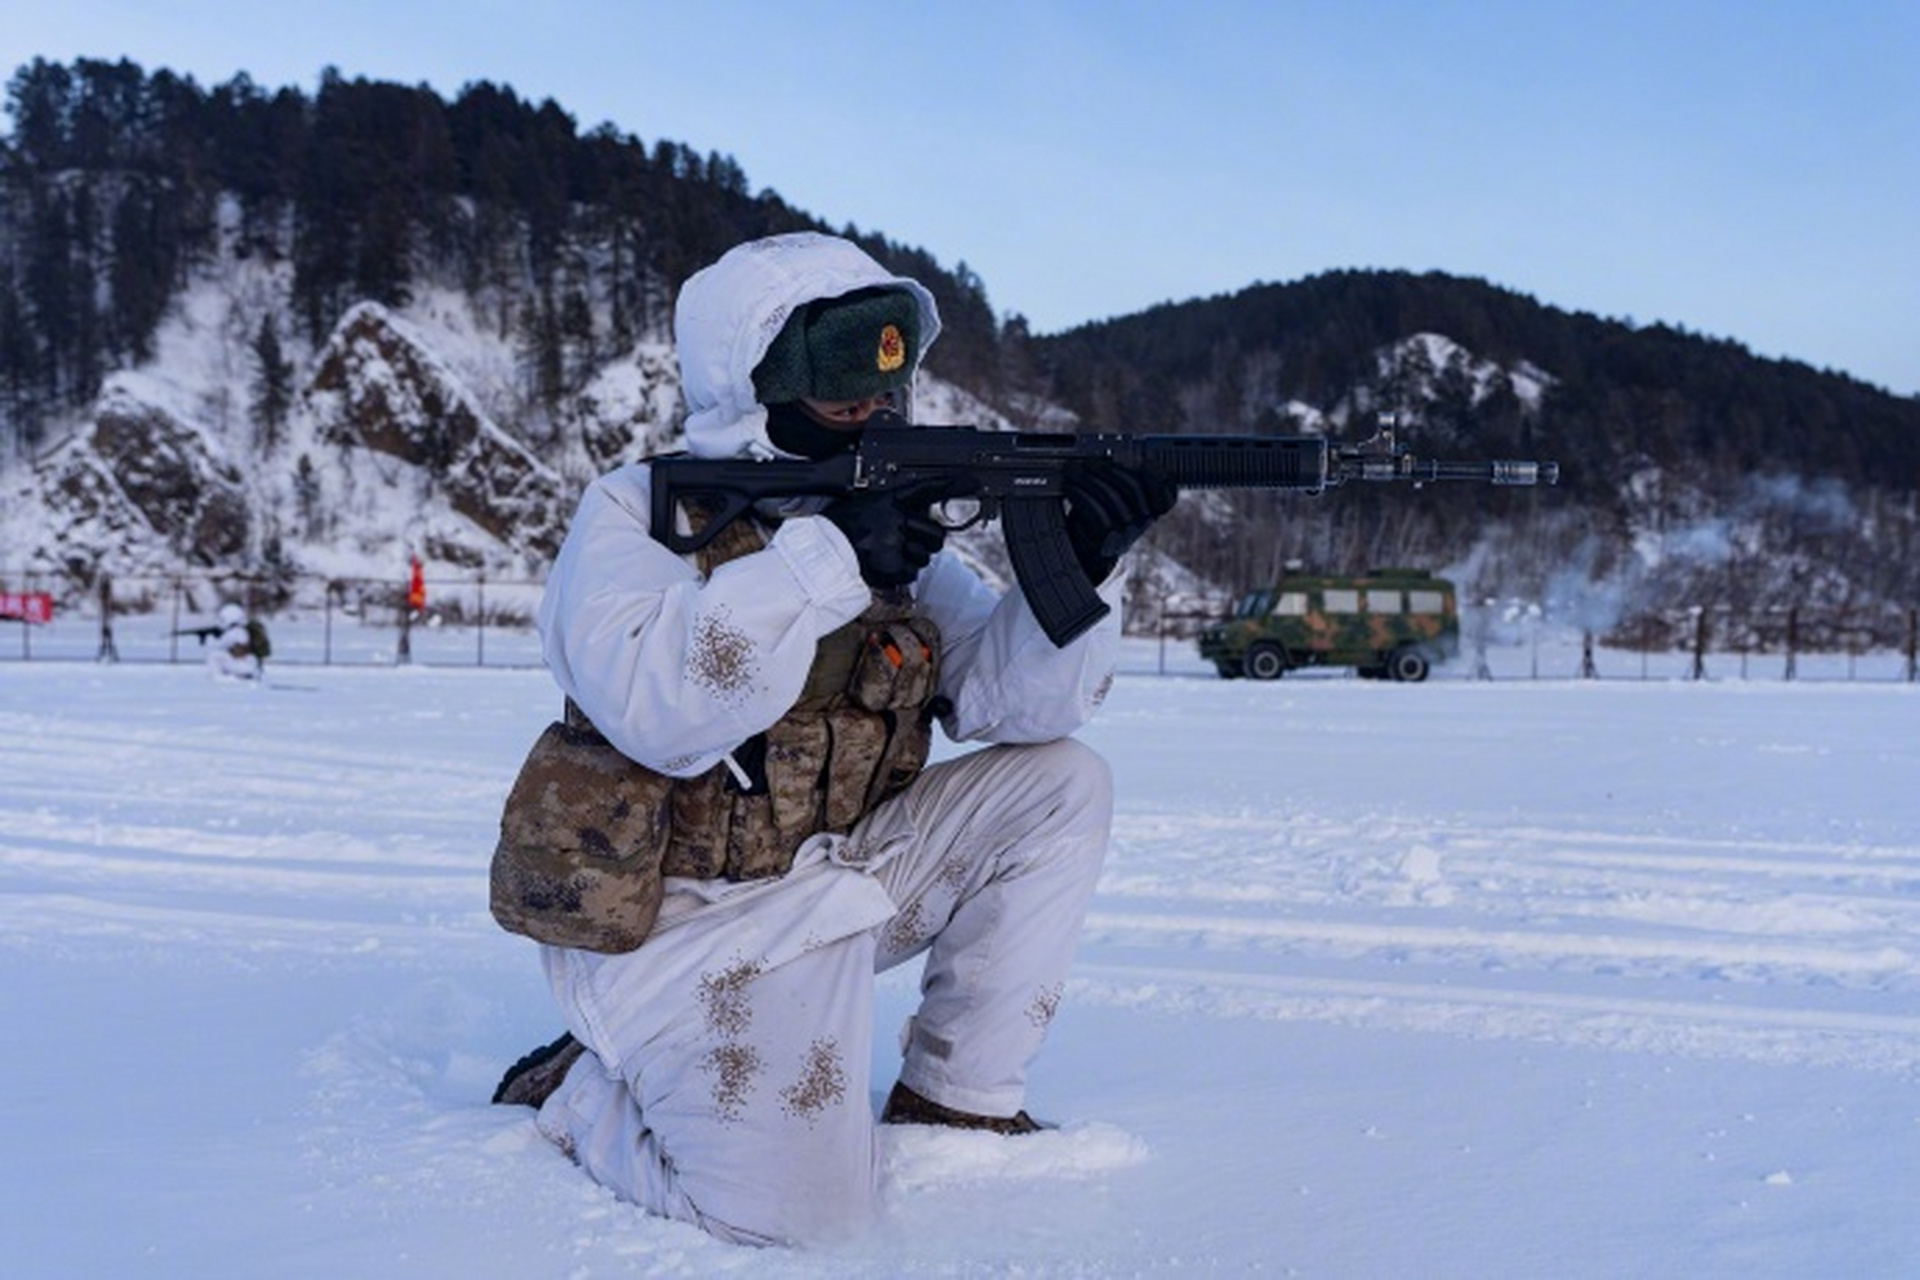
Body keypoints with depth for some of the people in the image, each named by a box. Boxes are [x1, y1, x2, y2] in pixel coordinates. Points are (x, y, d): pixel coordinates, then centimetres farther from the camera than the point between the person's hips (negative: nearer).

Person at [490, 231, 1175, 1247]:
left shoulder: (895, 517, 6)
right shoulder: (639, 510, -11)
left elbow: (1016, 698, -4)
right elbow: (656, 708, -31)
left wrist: (1079, 568, -22)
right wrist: (829, 558, -31)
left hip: (834, 888, 7)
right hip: (677, 923, -6)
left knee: (1060, 785, -2)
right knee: (802, 1205, -23)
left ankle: (954, 1099, 8)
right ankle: (578, 1092, 8)